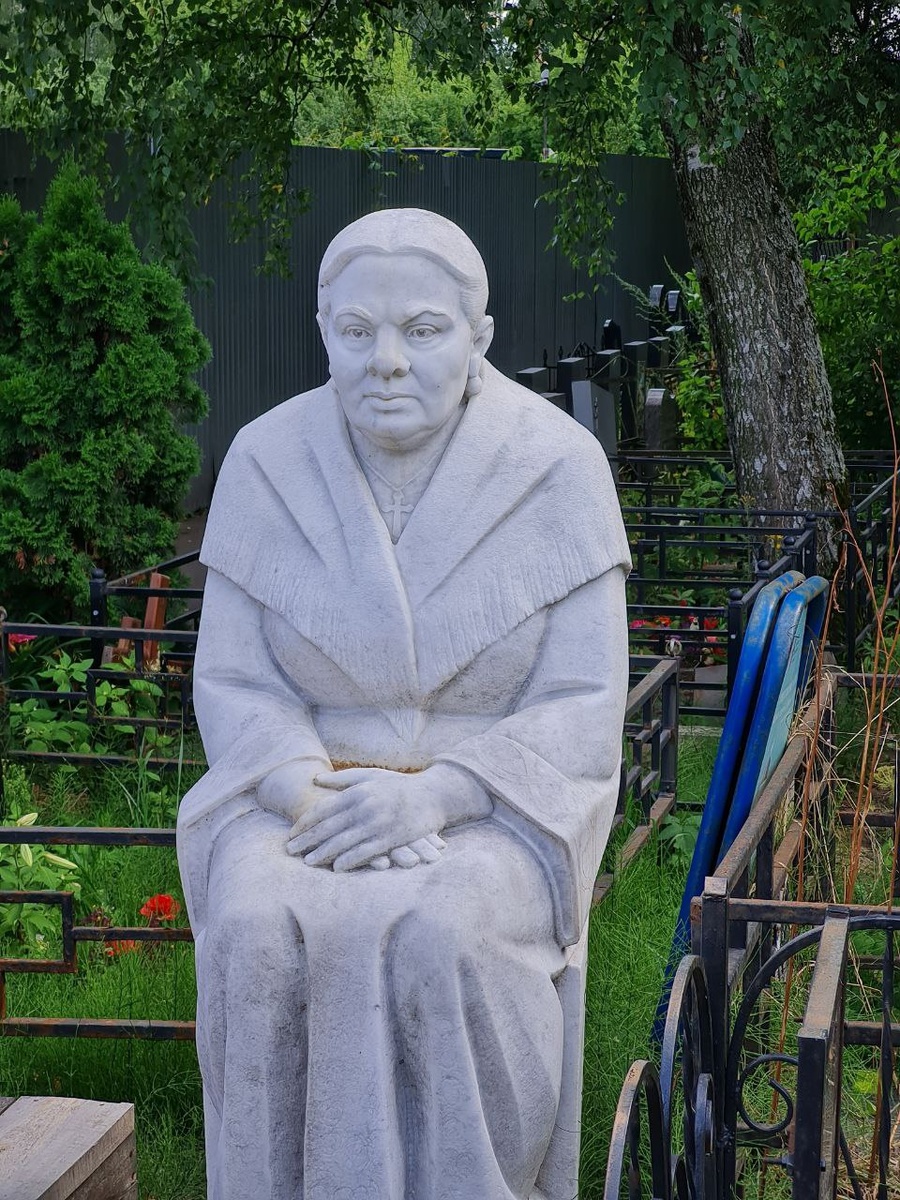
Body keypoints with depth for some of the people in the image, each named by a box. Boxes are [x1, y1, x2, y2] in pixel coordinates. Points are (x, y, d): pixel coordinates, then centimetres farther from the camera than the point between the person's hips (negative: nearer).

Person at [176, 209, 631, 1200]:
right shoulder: (266, 465, -5)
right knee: (260, 939, -31)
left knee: (437, 948, -34)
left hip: (492, 818, -1)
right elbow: (235, 690, -2)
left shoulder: (558, 469, -11)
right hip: (305, 797, 2)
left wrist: (432, 795, -25)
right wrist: (316, 797, -22)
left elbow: (581, 714, -10)